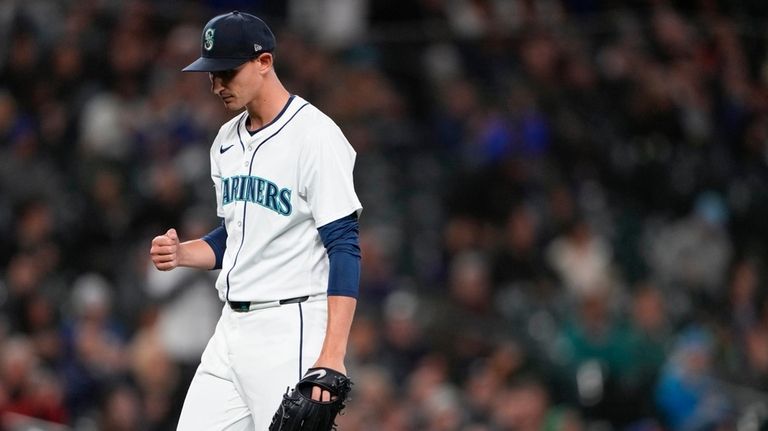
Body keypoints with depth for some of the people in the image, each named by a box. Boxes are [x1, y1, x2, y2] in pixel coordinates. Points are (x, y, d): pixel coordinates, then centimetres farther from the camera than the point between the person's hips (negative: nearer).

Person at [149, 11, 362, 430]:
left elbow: (344, 249, -17)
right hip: (232, 329, 8)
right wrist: (179, 253, 3)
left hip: (291, 331, -8)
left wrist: (332, 355, -25)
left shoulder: (316, 135, -13)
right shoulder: (227, 140, 14)